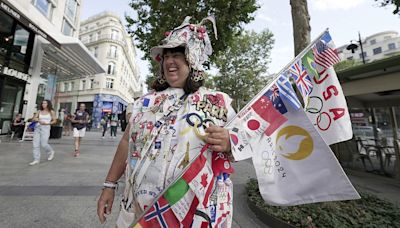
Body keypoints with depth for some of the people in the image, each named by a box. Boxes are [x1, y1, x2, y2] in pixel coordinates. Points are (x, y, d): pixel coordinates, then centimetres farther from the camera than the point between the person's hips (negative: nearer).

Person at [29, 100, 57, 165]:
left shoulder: (51, 112, 3)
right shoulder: (39, 111, 13)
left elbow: (55, 121, 1)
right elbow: (33, 119, 11)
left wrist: (46, 123, -12)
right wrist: (37, 119, -10)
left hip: (45, 128, -4)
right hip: (37, 128, 4)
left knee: (44, 144, -7)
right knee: (36, 144, 0)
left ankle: (51, 152, 22)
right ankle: (36, 159, 6)